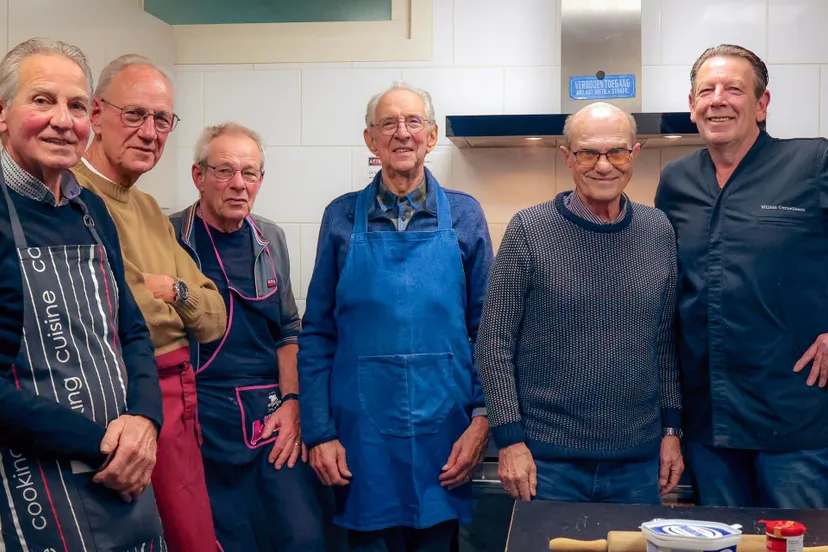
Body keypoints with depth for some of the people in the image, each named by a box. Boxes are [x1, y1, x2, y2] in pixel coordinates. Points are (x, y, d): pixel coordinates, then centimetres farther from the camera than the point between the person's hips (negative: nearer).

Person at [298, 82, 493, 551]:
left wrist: (482, 417, -6)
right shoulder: (343, 218, 3)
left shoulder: (464, 215, 3)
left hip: (443, 431, 0)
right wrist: (319, 431, -3)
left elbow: (486, 327, 3)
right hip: (362, 432, 0)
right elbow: (318, 333, 3)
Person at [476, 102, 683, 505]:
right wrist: (510, 440, -10)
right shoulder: (529, 230, -7)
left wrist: (671, 429, 8)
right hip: (547, 459, -3)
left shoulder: (658, 231, 5)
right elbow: (494, 343, -7)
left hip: (639, 458, 4)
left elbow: (666, 343, 11)